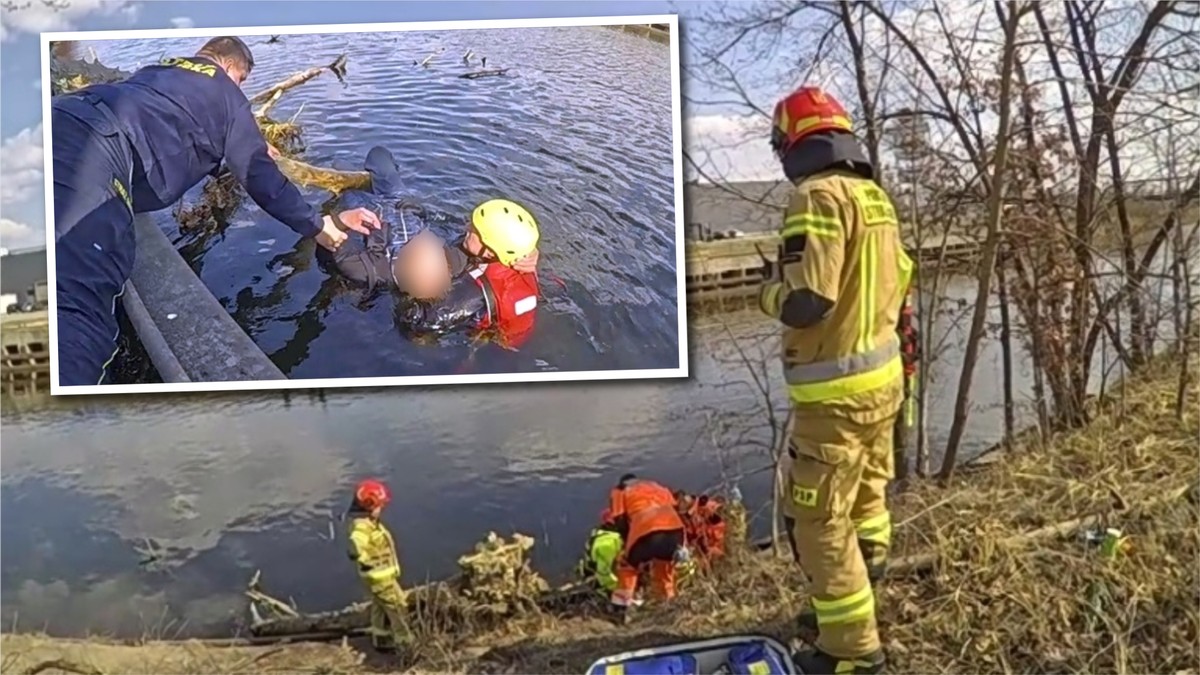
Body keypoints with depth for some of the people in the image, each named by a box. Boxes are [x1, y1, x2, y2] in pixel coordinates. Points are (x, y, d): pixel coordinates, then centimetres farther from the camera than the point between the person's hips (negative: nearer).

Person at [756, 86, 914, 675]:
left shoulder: (817, 197, -19)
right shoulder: (875, 196, 8)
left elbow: (805, 302, -25)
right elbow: (898, 281, 17)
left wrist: (768, 291, -5)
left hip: (836, 391, -9)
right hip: (883, 375, 9)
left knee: (821, 521, 2)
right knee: (865, 502, 21)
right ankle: (849, 610, 39)